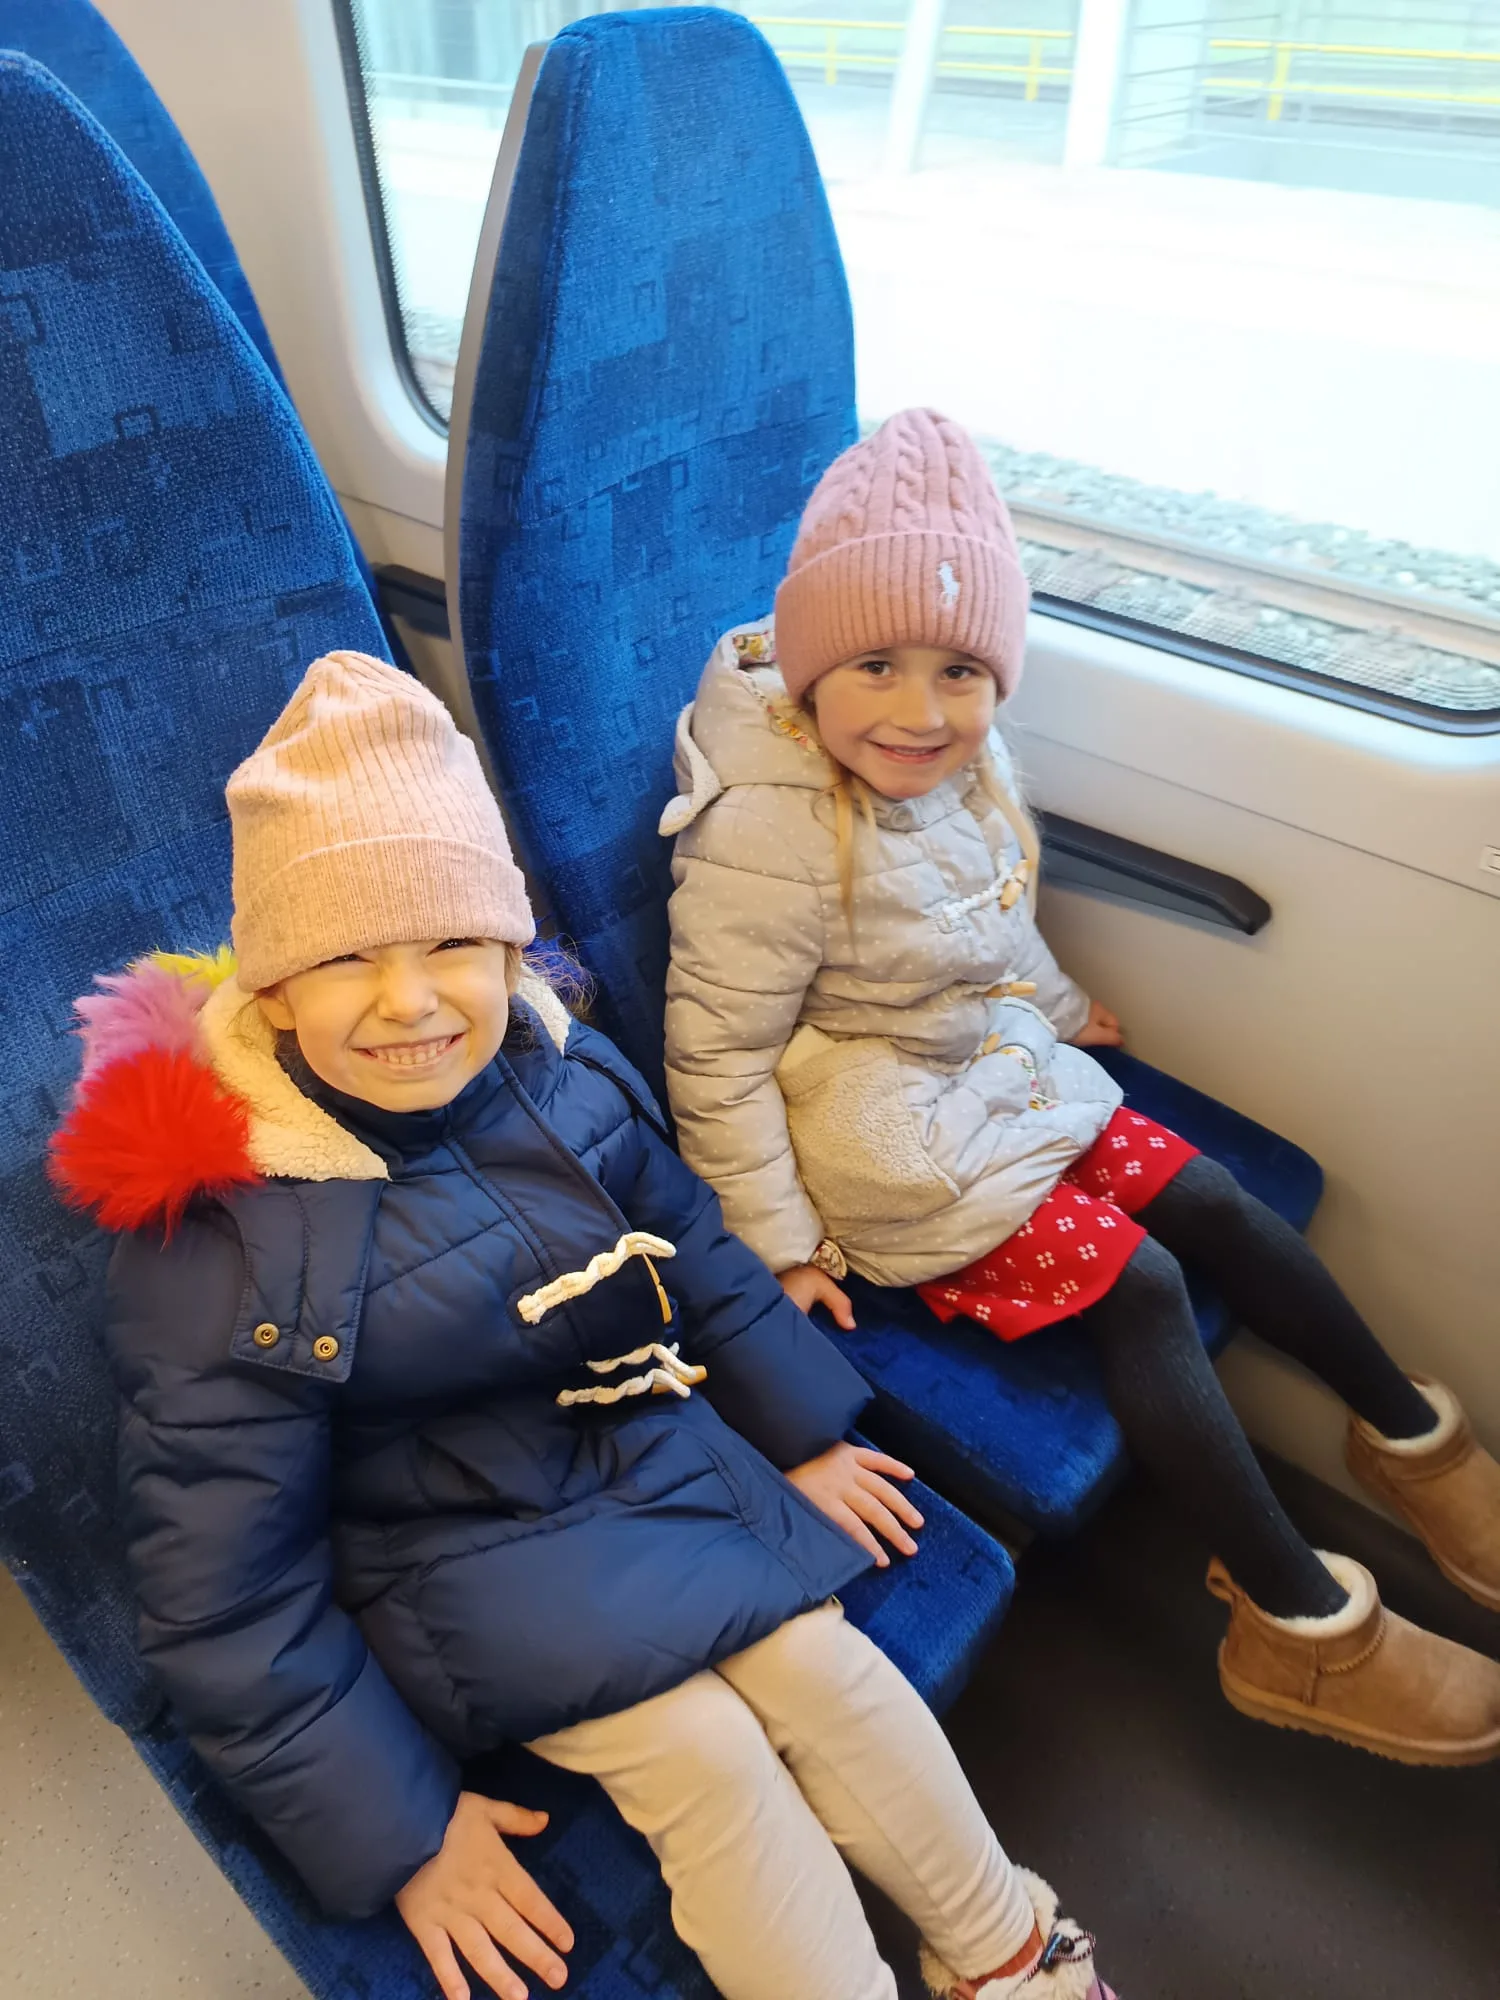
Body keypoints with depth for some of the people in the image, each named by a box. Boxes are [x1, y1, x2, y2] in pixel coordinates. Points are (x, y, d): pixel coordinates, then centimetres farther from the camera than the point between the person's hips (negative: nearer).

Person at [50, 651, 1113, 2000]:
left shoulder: (572, 1083, -10)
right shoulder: (216, 1237, -23)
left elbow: (699, 1260, 8)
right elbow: (229, 1594, -15)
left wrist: (804, 1441, 12)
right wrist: (403, 1831, -11)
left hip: (660, 1457, 4)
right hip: (458, 1549, -3)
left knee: (822, 1663, -7)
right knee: (701, 1751, -16)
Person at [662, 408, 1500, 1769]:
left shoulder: (959, 762, -3)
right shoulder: (769, 837, -26)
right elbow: (717, 1056, -20)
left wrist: (1058, 1007, 29)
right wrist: (777, 1245, -16)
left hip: (1009, 1071, 8)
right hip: (893, 1133, -7)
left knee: (1211, 1203, 5)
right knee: (1135, 1286, -13)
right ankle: (1303, 1627, 2)